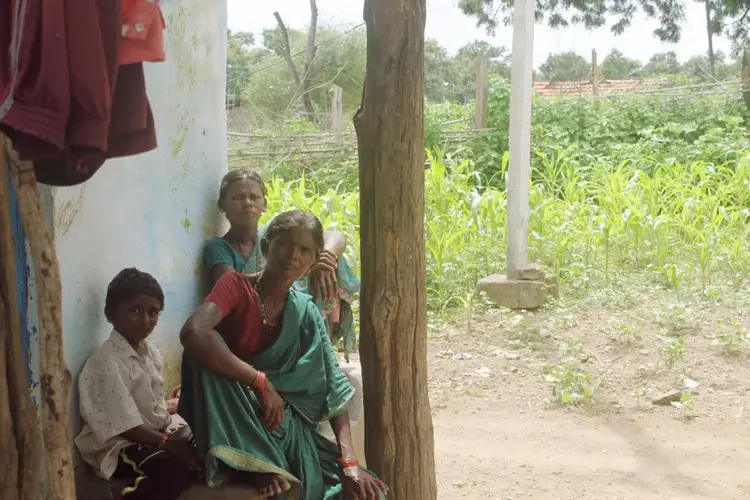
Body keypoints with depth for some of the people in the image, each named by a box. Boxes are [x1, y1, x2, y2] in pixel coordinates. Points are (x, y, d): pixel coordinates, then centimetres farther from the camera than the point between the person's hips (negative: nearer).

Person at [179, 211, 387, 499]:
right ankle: (261, 463, -22)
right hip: (226, 423, -2)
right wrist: (261, 382, -29)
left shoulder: (307, 313, 0)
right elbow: (193, 333, -34)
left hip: (282, 424, 3)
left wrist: (349, 462, -17)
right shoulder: (236, 285, -13)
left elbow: (333, 388, -5)